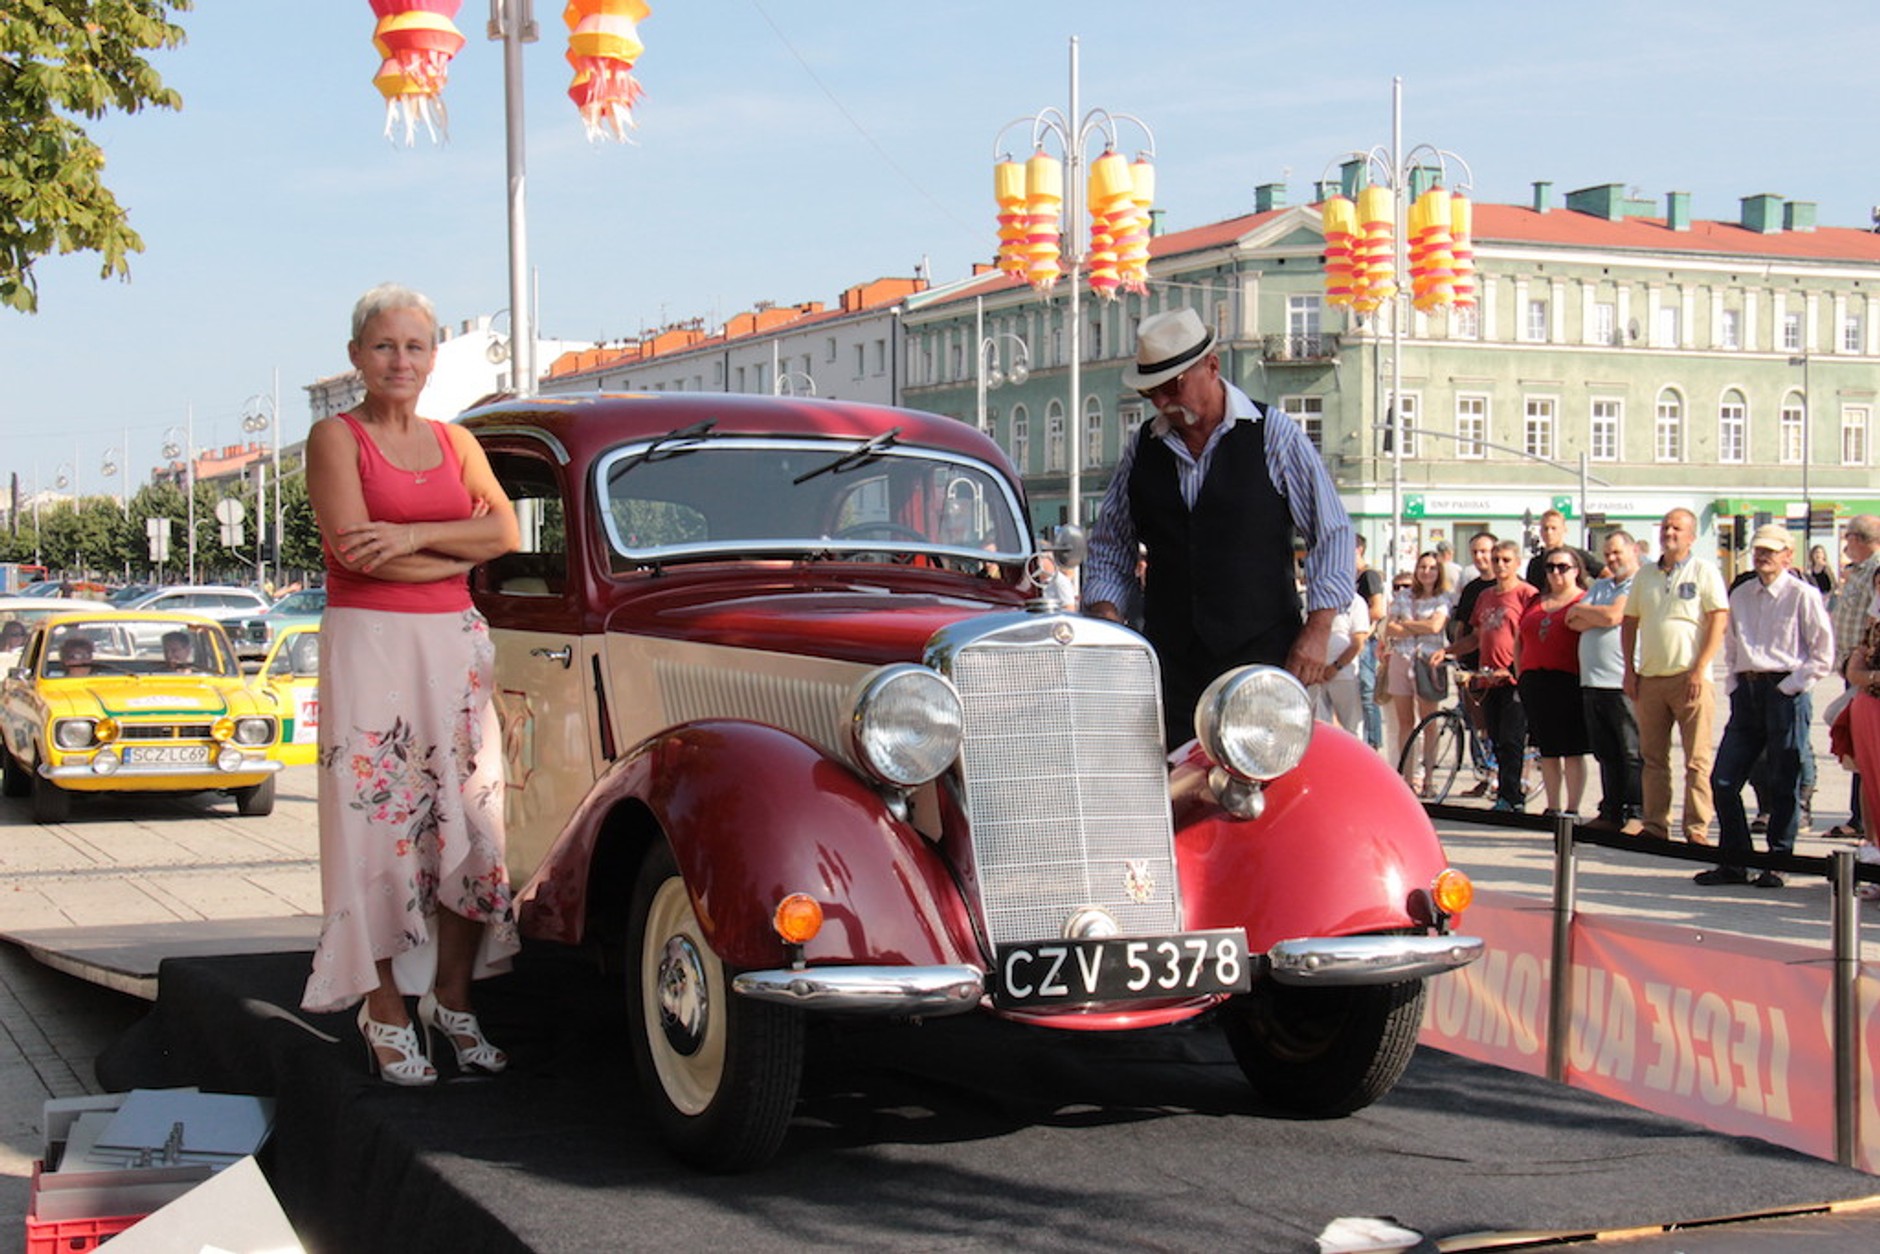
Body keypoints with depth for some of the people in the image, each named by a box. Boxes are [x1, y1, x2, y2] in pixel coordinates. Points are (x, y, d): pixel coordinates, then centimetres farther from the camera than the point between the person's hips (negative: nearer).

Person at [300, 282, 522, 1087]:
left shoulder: (456, 442, 15)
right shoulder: (337, 437, 1)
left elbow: (505, 532, 1)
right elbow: (353, 547, -12)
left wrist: (413, 537, -12)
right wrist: (458, 550, -4)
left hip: (456, 644, 5)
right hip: (369, 642, -4)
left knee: (466, 827, 2)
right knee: (381, 826, -6)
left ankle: (453, 1003, 12)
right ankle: (387, 1019, 0)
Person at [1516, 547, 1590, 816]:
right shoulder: (1535, 602, 17)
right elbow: (1519, 642, 22)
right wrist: (1520, 676, 13)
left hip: (1568, 681, -6)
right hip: (1534, 681, 6)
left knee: (1572, 750, -3)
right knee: (1547, 750, 10)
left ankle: (1572, 809, 1)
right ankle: (1553, 808, 16)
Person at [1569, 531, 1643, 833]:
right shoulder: (1599, 586, 22)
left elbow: (1613, 616, -13)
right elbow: (1576, 623, 12)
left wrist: (1582, 610, 4)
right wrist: (1601, 616, -6)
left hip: (1624, 683, -8)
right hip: (1593, 682, 8)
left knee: (1633, 753, -6)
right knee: (1606, 754, 10)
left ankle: (1637, 815, -4)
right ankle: (1611, 812, 16)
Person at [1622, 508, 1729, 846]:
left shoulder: (1704, 572, 0)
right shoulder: (1645, 575, 14)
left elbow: (1718, 622, -6)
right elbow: (1629, 622, 17)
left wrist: (1700, 670, -13)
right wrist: (1629, 670, 7)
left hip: (1689, 677, -5)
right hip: (1649, 678, 5)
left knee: (1697, 759, -4)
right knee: (1653, 757, 7)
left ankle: (1697, 828, -2)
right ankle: (1655, 824, 13)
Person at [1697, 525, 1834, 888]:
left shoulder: (1803, 595, -4)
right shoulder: (1740, 595, 14)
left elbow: (1823, 654, -6)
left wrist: (1791, 686, -11)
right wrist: (1732, 685, 11)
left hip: (1784, 691, -6)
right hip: (1746, 691, 6)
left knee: (1784, 784, -1)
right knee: (1723, 779, 2)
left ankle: (1777, 864, 9)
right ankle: (1733, 861, 10)